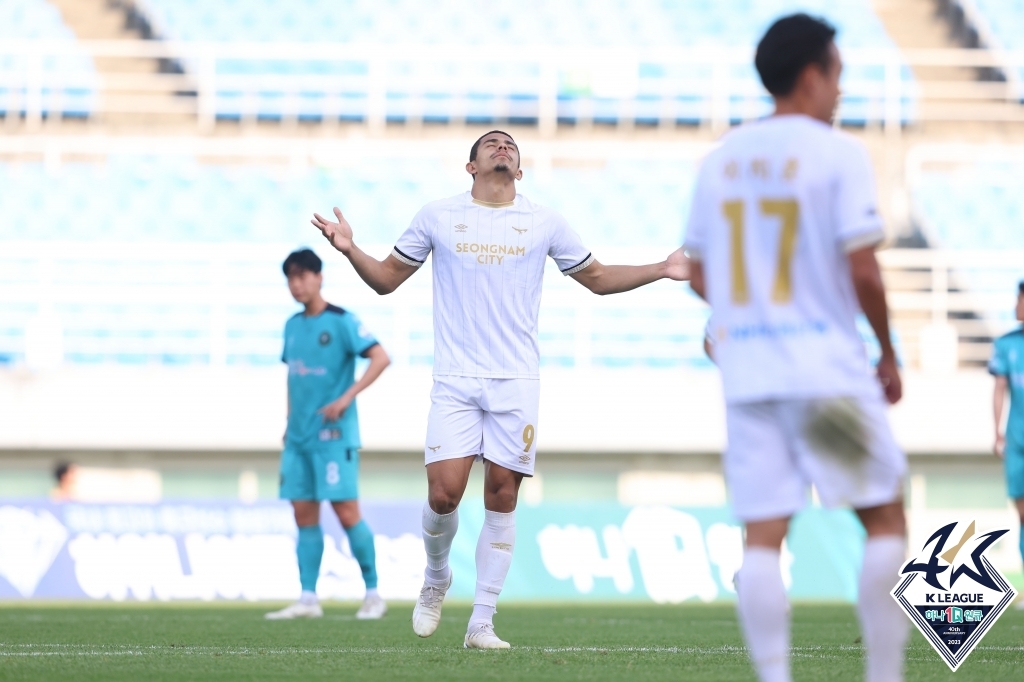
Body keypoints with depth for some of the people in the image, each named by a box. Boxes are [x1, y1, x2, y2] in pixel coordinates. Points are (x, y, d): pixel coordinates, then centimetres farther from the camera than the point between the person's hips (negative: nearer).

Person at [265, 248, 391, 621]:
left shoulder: (341, 321, -8)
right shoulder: (292, 326, 13)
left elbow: (381, 358, -15)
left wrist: (347, 398, -21)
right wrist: (290, 421, 14)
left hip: (334, 436, -7)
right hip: (299, 437, 7)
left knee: (346, 512, -7)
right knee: (304, 515, 4)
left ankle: (373, 594, 2)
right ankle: (308, 598, 5)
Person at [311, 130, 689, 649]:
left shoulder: (544, 223, 9)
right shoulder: (437, 217, 7)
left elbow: (597, 277, 21)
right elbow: (387, 278, 14)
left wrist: (661, 271, 9)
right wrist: (350, 251, -4)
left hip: (517, 379, 1)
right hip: (454, 379, -1)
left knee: (502, 497, -3)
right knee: (444, 493, -12)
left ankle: (482, 623, 4)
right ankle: (436, 578, 19)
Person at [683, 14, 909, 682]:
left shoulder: (722, 158, 10)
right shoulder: (837, 153, -7)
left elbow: (699, 276, 14)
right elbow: (862, 269, -13)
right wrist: (890, 357, -1)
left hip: (745, 371, 5)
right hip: (828, 364, -5)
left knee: (762, 536, 1)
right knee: (886, 517, 8)